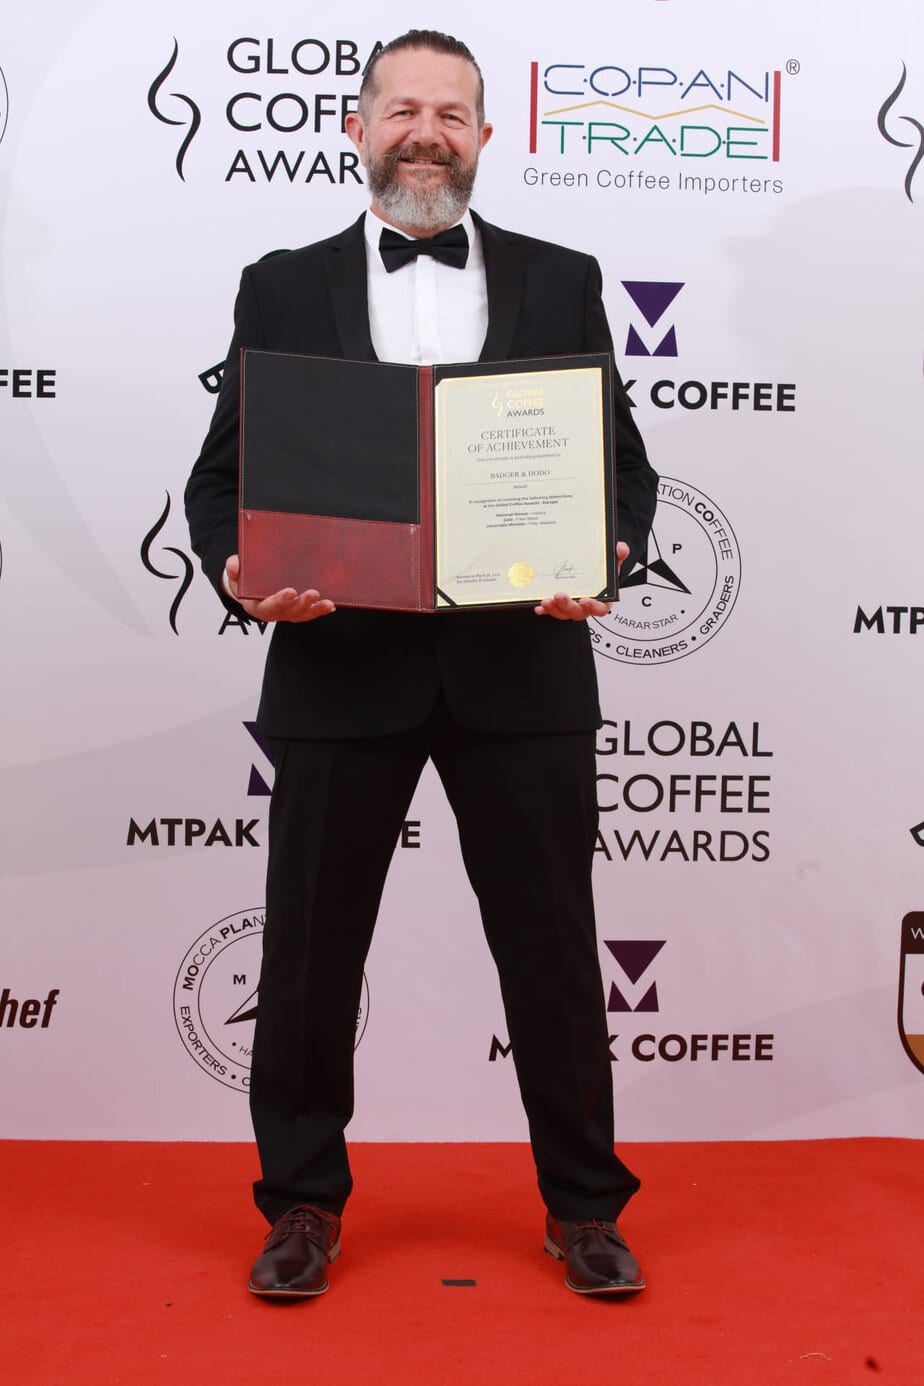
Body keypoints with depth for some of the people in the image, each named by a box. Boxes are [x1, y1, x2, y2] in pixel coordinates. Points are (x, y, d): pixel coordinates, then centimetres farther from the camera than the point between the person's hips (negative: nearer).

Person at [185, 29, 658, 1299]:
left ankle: (584, 1205, 27)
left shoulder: (561, 282, 9)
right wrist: (238, 569, -15)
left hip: (522, 667, 0)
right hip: (342, 666, 0)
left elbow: (624, 463, 7)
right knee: (309, 951, 9)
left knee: (552, 947, 9)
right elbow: (221, 479, 5)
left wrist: (606, 558, -13)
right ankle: (306, 1203, 29)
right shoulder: (283, 290, 7)